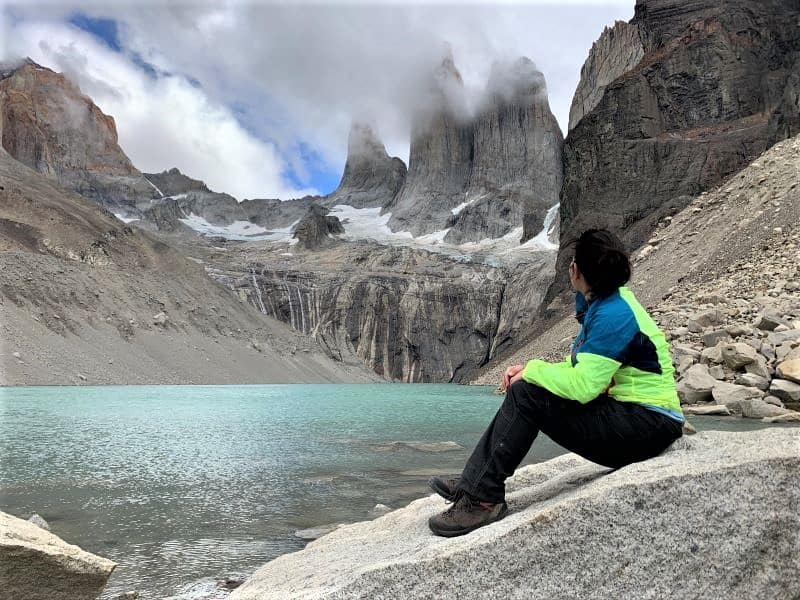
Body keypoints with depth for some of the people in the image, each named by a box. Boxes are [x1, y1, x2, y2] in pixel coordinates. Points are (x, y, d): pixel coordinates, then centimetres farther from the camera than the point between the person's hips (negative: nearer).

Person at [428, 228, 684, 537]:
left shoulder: (614, 315, -22)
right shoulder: (602, 305, 10)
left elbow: (582, 385, -27)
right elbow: (582, 369, 13)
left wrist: (533, 370, -12)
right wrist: (531, 369, -2)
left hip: (647, 425, -10)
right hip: (627, 411, 10)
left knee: (526, 394, -20)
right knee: (523, 389, 1)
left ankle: (482, 498, -13)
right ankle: (471, 483, 0)